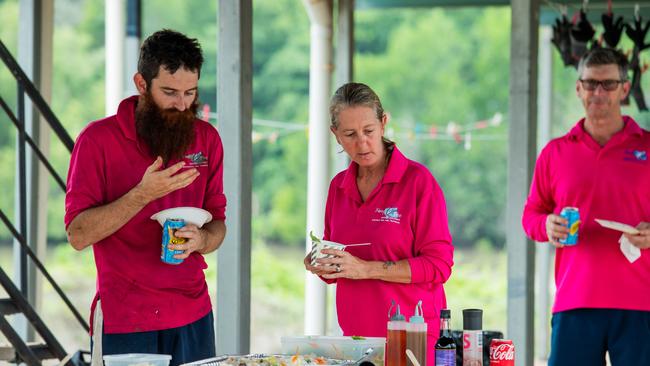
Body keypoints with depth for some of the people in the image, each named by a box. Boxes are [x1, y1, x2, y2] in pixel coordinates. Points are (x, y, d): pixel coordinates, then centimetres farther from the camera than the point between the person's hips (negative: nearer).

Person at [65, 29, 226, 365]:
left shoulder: (206, 139, 6)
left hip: (193, 317, 4)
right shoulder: (99, 139, -7)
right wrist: (143, 195, -23)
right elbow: (78, 234, -11)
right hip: (124, 322, -4)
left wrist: (201, 239, -12)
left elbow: (217, 222, 12)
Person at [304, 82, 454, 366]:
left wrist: (367, 269, -18)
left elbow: (438, 265, -12)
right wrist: (321, 266, -2)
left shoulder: (418, 180, -7)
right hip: (356, 336, 5)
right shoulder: (339, 186, 10)